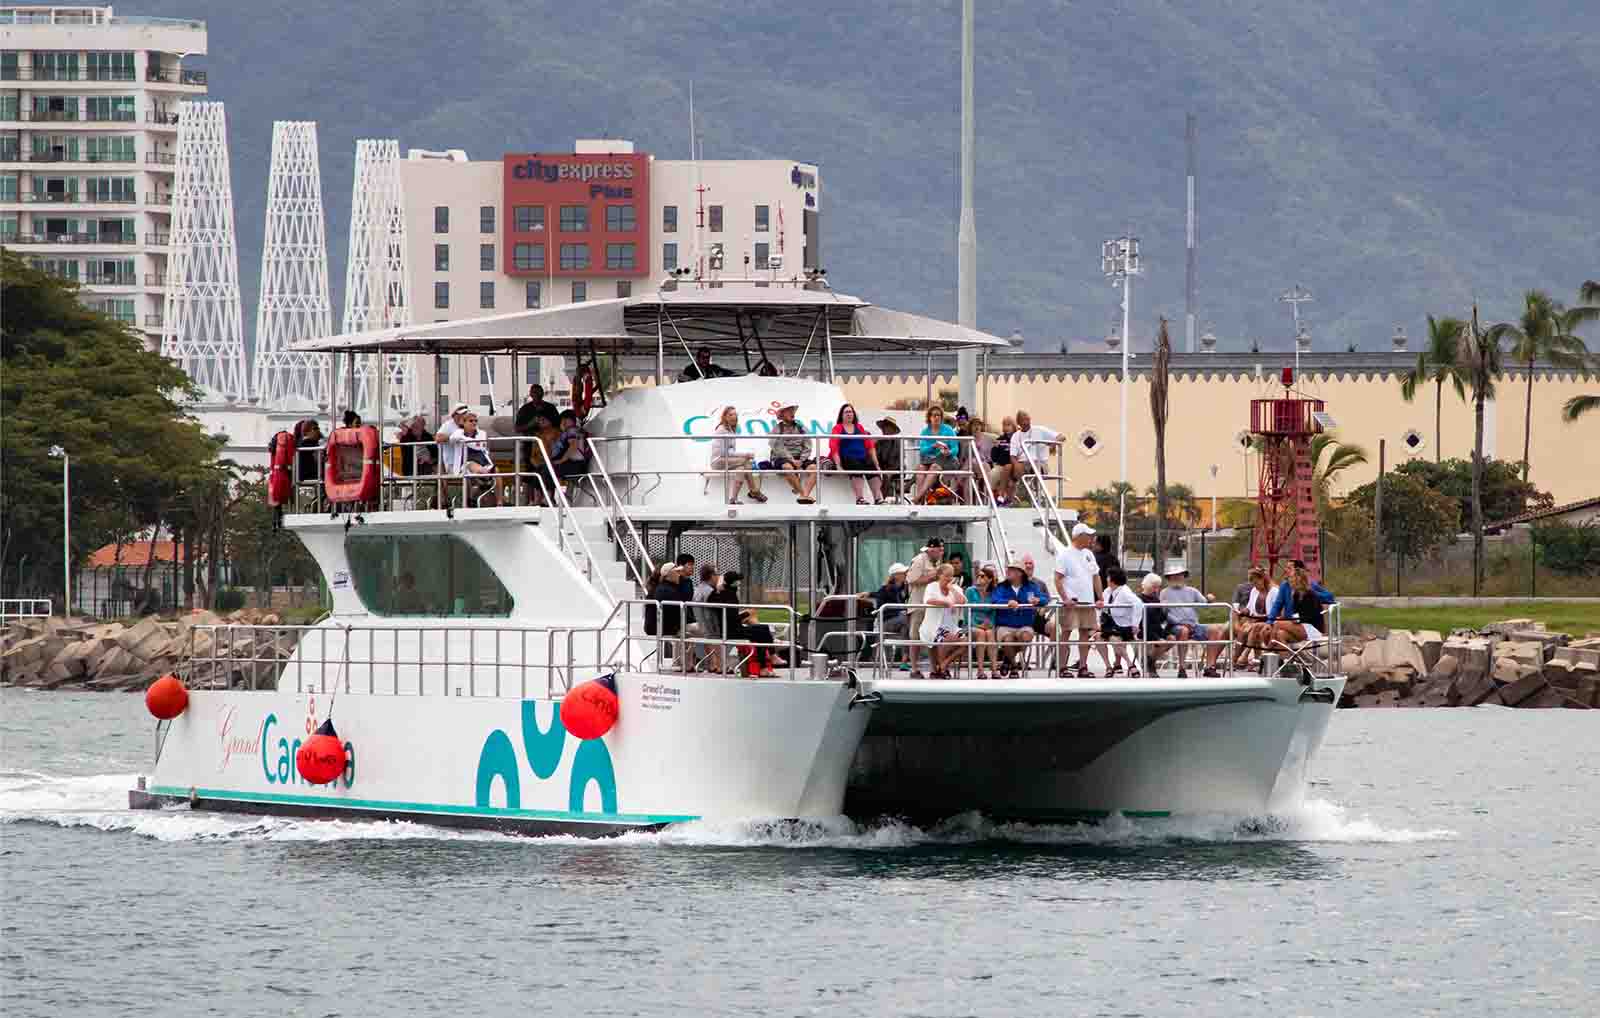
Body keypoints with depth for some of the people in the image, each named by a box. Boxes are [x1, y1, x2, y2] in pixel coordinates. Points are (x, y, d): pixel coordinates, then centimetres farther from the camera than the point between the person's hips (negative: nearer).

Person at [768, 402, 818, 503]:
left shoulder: (801, 428, 15)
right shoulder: (777, 430, 4)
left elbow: (807, 447, 8)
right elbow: (779, 448, -8)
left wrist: (801, 461, -10)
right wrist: (792, 461, -18)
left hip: (800, 459, 3)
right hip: (782, 459, -3)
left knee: (813, 467, -26)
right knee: (788, 467, -38)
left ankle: (804, 495, -37)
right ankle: (803, 494, -31)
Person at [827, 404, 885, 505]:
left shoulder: (859, 428, 21)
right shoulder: (838, 428, 10)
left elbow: (870, 446, 16)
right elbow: (834, 448, -2)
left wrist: (876, 464, 6)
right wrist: (838, 465, -15)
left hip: (862, 459, 4)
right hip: (846, 459, -4)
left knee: (872, 469, -27)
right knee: (857, 468, -35)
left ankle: (878, 499, -37)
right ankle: (860, 499, -45)